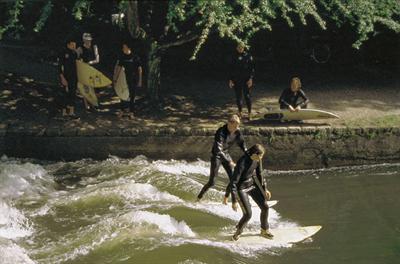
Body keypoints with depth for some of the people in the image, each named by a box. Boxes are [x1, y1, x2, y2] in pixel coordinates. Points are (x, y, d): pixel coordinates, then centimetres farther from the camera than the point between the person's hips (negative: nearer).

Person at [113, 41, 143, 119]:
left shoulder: (135, 57, -7)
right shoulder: (122, 57, 3)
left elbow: (140, 70, -3)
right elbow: (118, 68, 10)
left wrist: (140, 81, -6)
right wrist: (115, 79, 6)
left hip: (133, 80, -3)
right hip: (124, 79, 3)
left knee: (132, 96, 3)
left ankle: (131, 112, 10)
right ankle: (121, 110, 14)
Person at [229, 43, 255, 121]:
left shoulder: (248, 56, 0)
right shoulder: (234, 58, 8)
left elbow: (252, 68, -2)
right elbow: (232, 70, 12)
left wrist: (251, 79, -11)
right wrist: (231, 80, 5)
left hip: (246, 80, -3)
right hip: (237, 80, 3)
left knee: (247, 96, -5)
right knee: (238, 96, 5)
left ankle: (249, 113, 1)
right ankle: (240, 113, 16)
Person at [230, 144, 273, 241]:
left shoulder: (257, 159, -12)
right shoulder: (242, 163, -34)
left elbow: (259, 174, 7)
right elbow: (233, 182, -29)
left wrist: (264, 189, 10)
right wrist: (234, 201, -27)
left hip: (252, 184, 7)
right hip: (241, 188, -7)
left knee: (265, 207, 4)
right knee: (248, 214, -11)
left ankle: (264, 231, 28)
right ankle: (238, 231, 20)